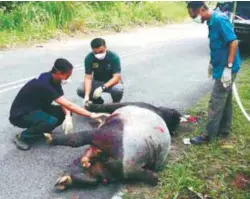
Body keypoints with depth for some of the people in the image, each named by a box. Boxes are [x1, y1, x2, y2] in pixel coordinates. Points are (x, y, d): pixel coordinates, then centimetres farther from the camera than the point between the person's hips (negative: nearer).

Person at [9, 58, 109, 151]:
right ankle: (22, 137, -11)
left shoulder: (54, 79, -6)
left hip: (37, 108, 9)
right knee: (51, 121, -34)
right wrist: (91, 115, -36)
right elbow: (69, 105, -37)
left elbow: (64, 103, -5)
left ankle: (39, 130, 7)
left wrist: (68, 116, -25)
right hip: (20, 114, -8)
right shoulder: (44, 84, -34)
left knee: (64, 112, -9)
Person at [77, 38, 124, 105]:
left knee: (118, 89, -37)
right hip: (97, 82, 3)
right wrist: (87, 95, -36)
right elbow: (88, 77, -20)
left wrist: (102, 87, -42)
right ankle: (98, 102, 8)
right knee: (80, 90, -23)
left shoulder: (114, 57, -23)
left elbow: (117, 77, -27)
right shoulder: (89, 58, -17)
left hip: (112, 82, -2)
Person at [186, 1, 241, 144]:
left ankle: (208, 135, 8)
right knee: (225, 100, 18)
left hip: (226, 68, -10)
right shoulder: (212, 21, 7)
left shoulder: (219, 19, -22)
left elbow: (233, 42, -24)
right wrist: (212, 63, 23)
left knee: (216, 103, -2)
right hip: (221, 66, 10)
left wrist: (228, 68, -24)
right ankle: (224, 130, 30)